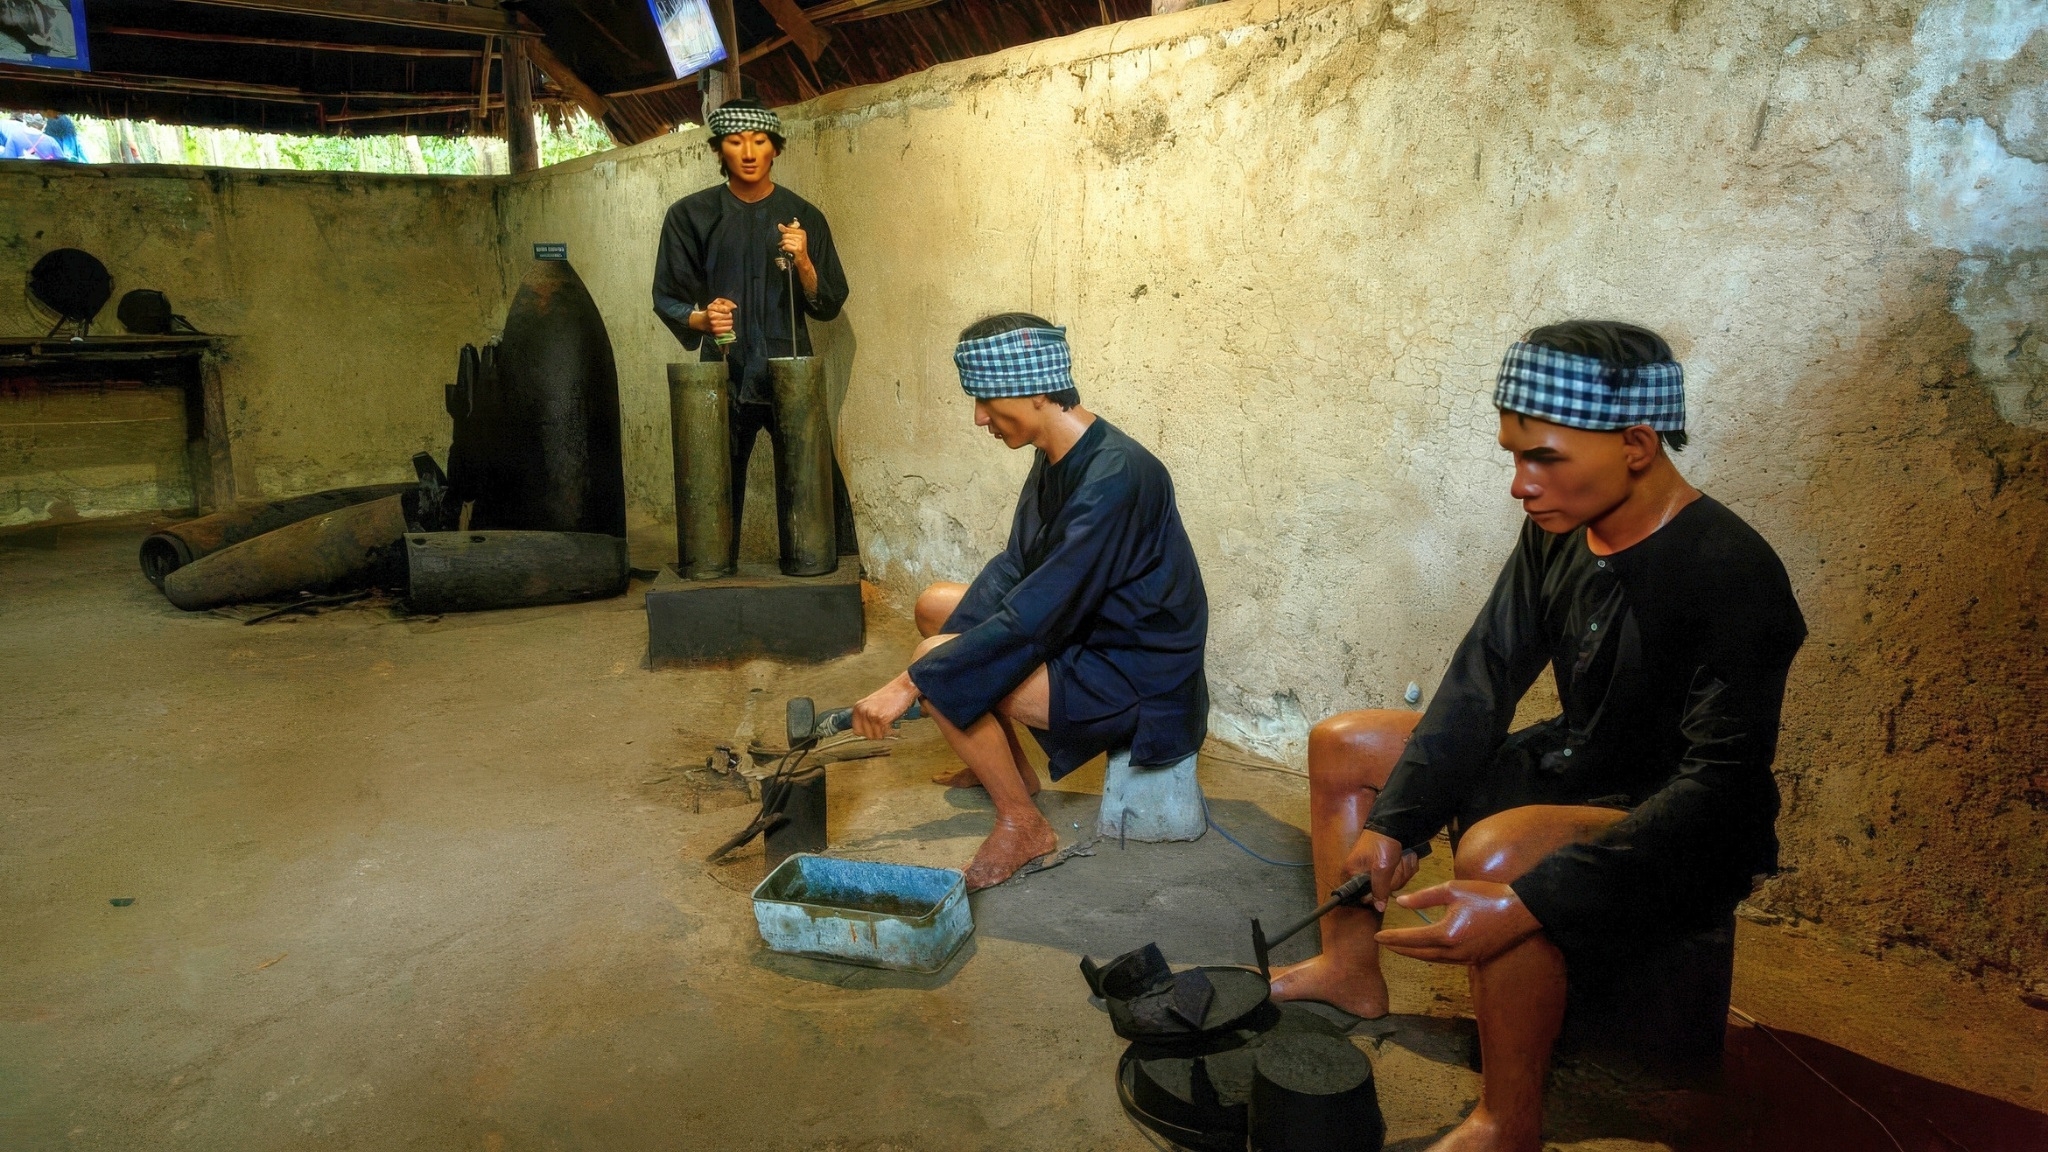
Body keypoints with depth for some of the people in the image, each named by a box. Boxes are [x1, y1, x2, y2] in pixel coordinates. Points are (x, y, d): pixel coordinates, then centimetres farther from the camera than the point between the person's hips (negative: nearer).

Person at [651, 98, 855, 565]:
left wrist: (802, 261, -13)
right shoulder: (690, 215, 5)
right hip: (724, 380, 0)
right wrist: (702, 318, -15)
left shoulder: (803, 217, 7)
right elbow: (668, 298, 6)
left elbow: (829, 305, 6)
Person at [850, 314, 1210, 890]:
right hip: (1088, 632, 10)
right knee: (936, 604, 16)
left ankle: (1023, 824, -4)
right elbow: (1014, 567, 7)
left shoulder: (1114, 478, -29)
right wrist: (945, 651, -5)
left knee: (942, 671, -23)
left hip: (1137, 681, -10)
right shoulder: (1057, 457, 1)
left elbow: (1032, 619, -31)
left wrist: (913, 682, -27)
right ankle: (1008, 764, 26)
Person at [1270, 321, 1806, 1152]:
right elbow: (1482, 679, -3)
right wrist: (1394, 824, -12)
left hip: (1687, 836, -8)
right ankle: (1350, 970, 17)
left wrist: (1528, 903, -41)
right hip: (1574, 769, 8)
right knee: (1341, 746, 8)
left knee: (1497, 850, -37)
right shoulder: (1558, 530, -6)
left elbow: (1719, 786, -32)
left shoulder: (1731, 578, -27)